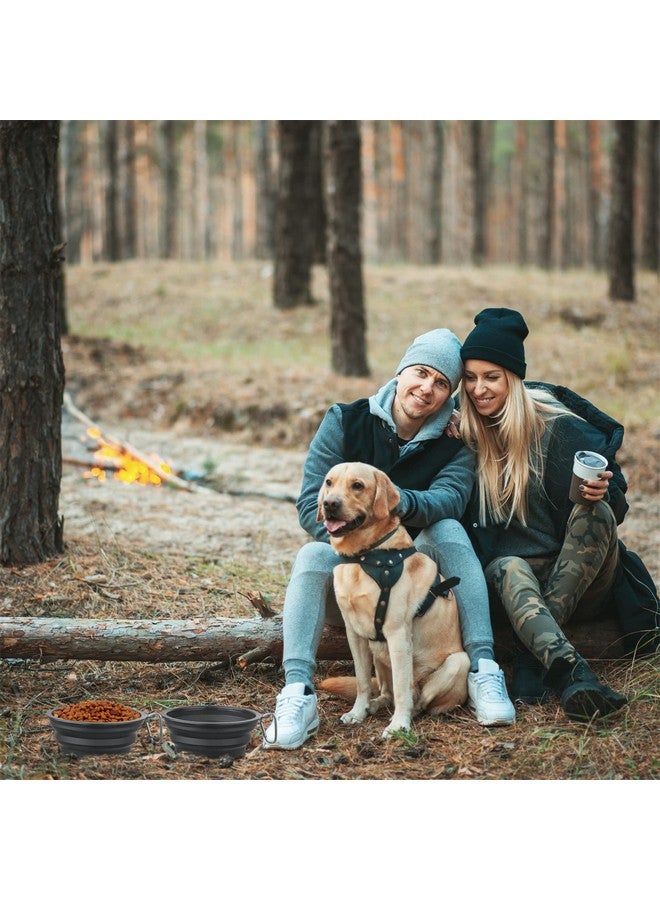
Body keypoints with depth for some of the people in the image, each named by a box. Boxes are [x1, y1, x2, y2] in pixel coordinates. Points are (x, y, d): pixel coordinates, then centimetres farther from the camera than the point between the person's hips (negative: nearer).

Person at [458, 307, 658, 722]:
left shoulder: (560, 427, -8)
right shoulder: (463, 432, 1)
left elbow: (615, 499, -4)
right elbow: (465, 518, 9)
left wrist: (600, 493, -26)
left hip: (581, 577, -1)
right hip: (518, 567, 1)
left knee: (594, 513, -32)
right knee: (508, 570, -35)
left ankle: (532, 658, -40)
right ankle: (570, 670, -64)